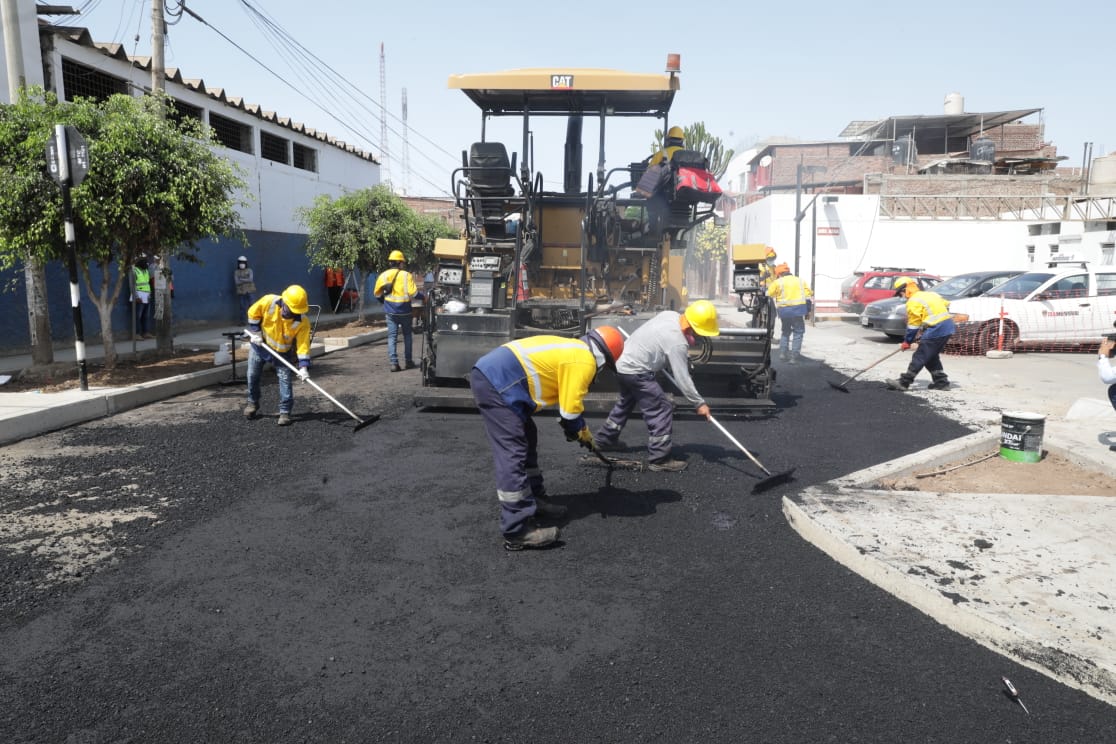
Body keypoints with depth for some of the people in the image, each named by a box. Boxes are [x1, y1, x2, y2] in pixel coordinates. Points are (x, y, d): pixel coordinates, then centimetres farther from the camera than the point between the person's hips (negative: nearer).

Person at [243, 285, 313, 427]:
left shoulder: (303, 322, -29)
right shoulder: (269, 302, -29)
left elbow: (303, 345, -28)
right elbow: (253, 313, -10)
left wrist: (303, 367, -36)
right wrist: (255, 332, -12)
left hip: (283, 351, -1)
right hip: (260, 344, 2)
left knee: (285, 380, -11)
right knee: (252, 376, 14)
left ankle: (285, 412, 0)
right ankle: (252, 403, 37)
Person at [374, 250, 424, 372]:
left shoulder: (383, 276, 1)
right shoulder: (406, 275, -9)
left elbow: (377, 293, 10)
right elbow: (413, 293, -16)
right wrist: (423, 296, 2)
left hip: (390, 312, 2)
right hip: (405, 311, -2)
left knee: (392, 337, 3)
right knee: (407, 335, 15)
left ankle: (394, 363, -7)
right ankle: (408, 361, 18)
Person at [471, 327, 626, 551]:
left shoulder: (573, 349, 23)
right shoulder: (584, 361, -7)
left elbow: (568, 401, 32)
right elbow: (570, 410, -7)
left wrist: (579, 430, 34)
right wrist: (582, 433, 12)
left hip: (490, 373, 11)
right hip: (496, 382, -11)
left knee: (526, 440, 20)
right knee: (512, 455, -12)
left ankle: (534, 501, 31)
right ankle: (517, 532, -12)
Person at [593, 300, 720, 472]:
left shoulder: (670, 315, -1)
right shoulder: (677, 343, -25)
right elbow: (682, 379, -19)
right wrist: (699, 403, -10)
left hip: (623, 362, 10)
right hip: (635, 372, -10)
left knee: (626, 403, 28)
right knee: (662, 410, -6)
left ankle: (604, 439, 43)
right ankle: (659, 459, -2)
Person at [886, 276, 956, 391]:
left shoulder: (913, 302, -7)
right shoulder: (930, 294, 18)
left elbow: (913, 325, -6)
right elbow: (946, 305, 24)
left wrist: (907, 342, 4)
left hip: (936, 329, -9)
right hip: (949, 326, 9)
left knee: (920, 357, -6)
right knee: (932, 356, 19)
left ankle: (904, 382, -4)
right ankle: (941, 382, 20)